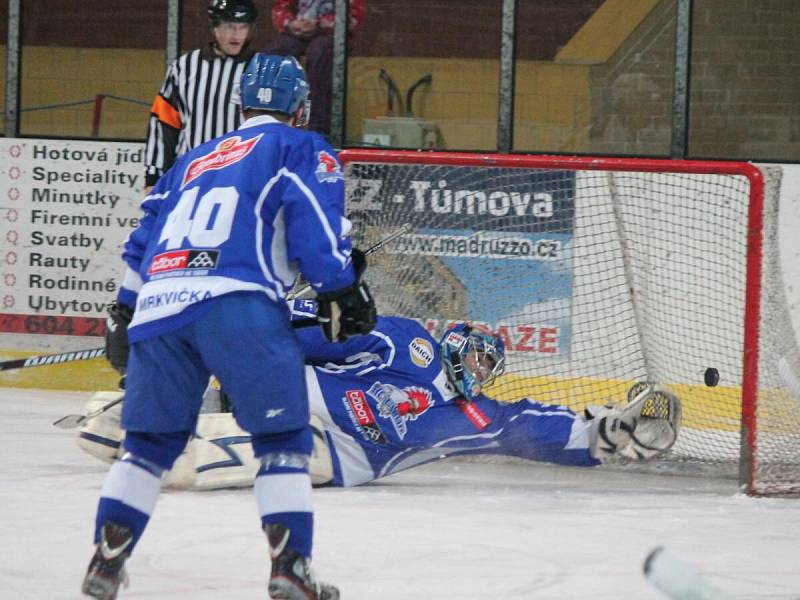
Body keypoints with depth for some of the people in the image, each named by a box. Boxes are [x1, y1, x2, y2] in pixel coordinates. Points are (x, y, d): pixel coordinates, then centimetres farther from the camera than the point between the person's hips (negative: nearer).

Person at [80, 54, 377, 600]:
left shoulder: (195, 160, 33)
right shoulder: (301, 149, 15)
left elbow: (142, 242, 32)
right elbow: (317, 226, -1)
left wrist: (124, 312, 38)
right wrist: (342, 291, 3)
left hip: (156, 306, 5)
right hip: (237, 304, -5)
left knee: (150, 441, 17)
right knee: (282, 437, 3)